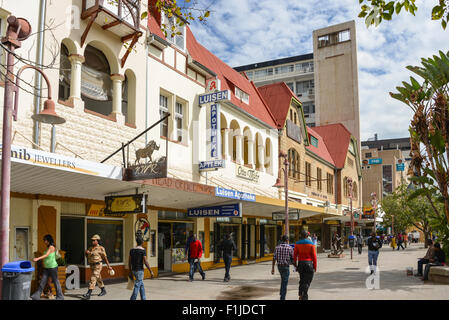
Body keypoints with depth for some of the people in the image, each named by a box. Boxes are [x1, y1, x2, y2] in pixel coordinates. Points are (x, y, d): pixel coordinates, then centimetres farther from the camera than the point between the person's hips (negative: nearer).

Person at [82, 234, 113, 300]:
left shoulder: (101, 248, -8)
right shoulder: (90, 248, 10)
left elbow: (105, 258, -5)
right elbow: (88, 257, 14)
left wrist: (108, 266, -5)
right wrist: (86, 253, -7)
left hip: (98, 265, -7)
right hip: (92, 266, 7)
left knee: (93, 279, -14)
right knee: (98, 279, 18)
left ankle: (88, 294, -17)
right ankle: (103, 290, 35)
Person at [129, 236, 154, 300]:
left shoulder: (132, 250, 7)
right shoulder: (143, 250, -11)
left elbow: (129, 262, 9)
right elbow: (145, 262, -16)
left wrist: (130, 272, 18)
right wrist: (151, 271, -11)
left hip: (133, 270, 7)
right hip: (140, 270, -7)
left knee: (141, 285, 18)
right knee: (137, 286, -5)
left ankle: (143, 299, 22)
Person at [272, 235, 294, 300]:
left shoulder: (277, 247, -1)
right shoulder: (289, 248, -10)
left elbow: (274, 258, -4)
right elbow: (292, 258, -5)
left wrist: (272, 268, 0)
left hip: (279, 266, 5)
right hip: (286, 266, -5)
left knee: (283, 279, 30)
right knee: (285, 282, -1)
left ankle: (282, 292, 32)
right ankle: (282, 298, -4)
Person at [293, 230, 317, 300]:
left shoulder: (297, 244, 0)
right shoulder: (311, 244, -6)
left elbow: (295, 255, 0)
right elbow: (314, 256, -6)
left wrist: (295, 264, 9)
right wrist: (315, 266, 0)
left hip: (300, 263, 3)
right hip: (309, 264, -3)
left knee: (302, 280, 19)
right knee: (307, 281, 3)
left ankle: (300, 295, 13)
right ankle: (304, 297, -3)